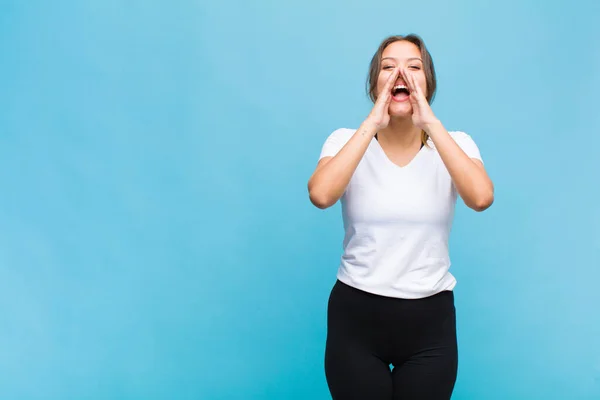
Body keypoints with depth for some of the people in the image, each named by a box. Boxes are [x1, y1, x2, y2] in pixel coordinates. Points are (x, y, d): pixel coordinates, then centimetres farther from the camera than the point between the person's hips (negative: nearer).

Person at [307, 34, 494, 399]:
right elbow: (321, 195, -24)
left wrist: (431, 122, -21)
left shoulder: (454, 143, -2)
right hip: (356, 317, 0)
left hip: (430, 321, 1)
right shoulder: (347, 141, -3)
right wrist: (372, 124, -21)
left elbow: (481, 198, -23)